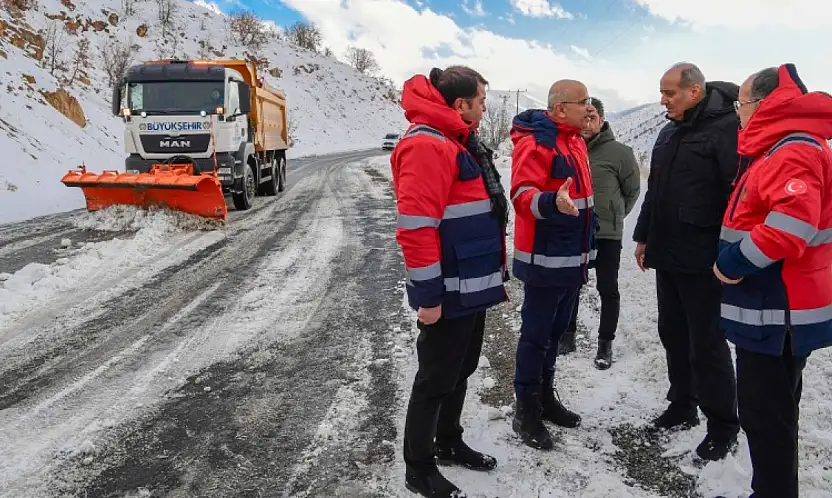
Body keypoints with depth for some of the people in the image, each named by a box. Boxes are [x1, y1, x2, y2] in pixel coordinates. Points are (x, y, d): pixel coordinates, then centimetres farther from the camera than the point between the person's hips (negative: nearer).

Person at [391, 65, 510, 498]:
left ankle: (449, 443, 40)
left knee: (461, 371, 21)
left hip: (472, 286, 10)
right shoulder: (427, 144, -18)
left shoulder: (459, 141, 17)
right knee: (436, 380, 3)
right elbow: (415, 226, -25)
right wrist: (428, 294, -23)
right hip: (449, 293, -10)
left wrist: (493, 274, 23)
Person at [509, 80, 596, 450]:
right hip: (544, 258, -9)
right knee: (536, 333, -1)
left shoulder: (575, 140, 15)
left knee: (555, 330, 17)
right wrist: (552, 202, -45)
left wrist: (586, 248, 25)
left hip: (572, 257, 9)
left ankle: (545, 397, 31)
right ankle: (526, 411, 12)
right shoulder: (535, 141, -14)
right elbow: (522, 194, -25)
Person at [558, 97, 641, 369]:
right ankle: (568, 335, 31)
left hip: (607, 235, -3)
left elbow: (632, 190, 3)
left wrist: (613, 215, 10)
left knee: (608, 290, 8)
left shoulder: (619, 152, -10)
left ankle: (605, 343, 22)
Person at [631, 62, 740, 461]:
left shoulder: (726, 128, -13)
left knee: (707, 343, 1)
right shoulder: (669, 133, 14)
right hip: (667, 255, 8)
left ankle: (723, 425, 18)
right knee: (673, 335, 17)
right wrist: (643, 236, 19)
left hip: (702, 260, -8)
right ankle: (682, 405, 34)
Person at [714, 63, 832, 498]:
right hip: (773, 307, 11)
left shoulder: (792, 152, -17)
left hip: (776, 311, -11)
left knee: (763, 414, -1)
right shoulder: (779, 149, 16)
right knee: (770, 410, 20)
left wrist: (733, 262, -20)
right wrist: (736, 262, 13)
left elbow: (792, 226, -30)